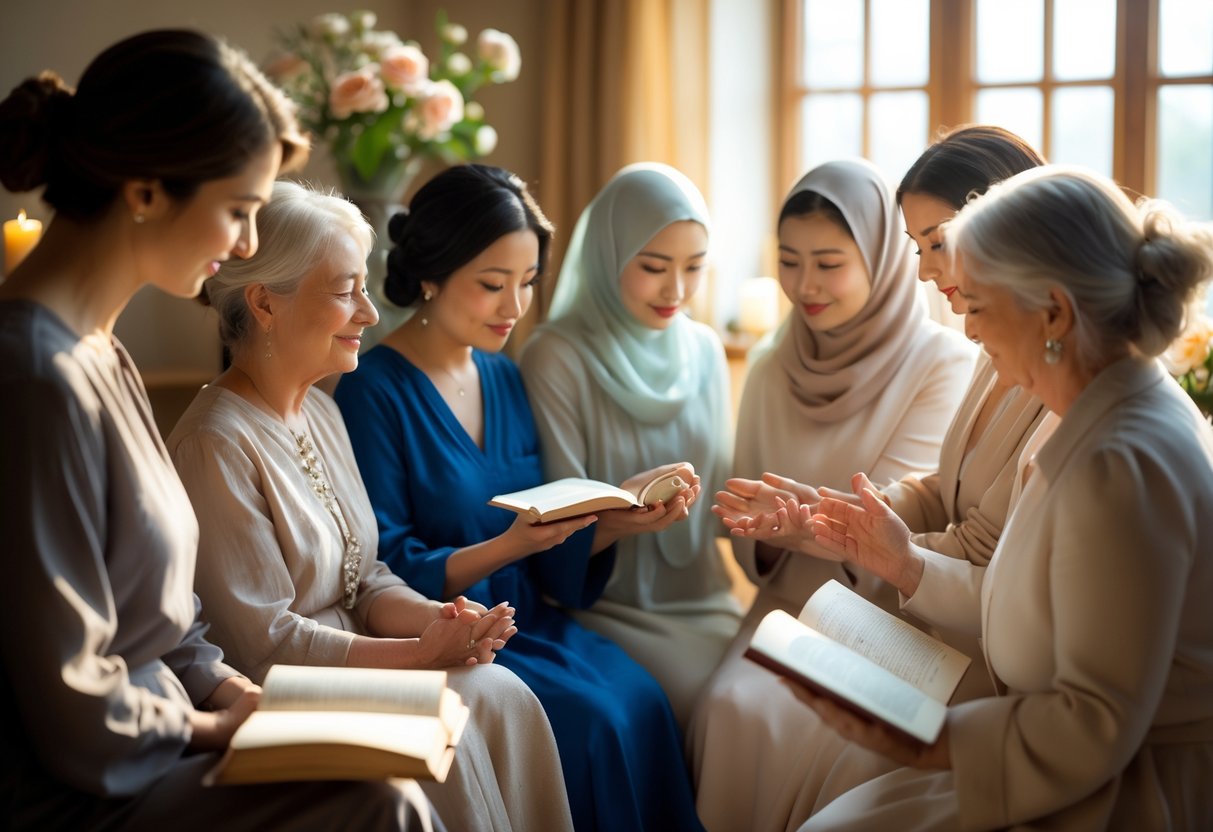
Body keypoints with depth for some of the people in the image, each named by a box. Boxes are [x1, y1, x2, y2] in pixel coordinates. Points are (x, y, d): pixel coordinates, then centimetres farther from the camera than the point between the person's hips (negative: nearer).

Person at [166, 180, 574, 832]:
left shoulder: (321, 413, 12)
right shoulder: (217, 446, -18)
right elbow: (263, 643, -19)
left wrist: (432, 618, -9)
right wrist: (420, 653, -20)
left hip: (349, 665, 8)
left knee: (506, 699, -14)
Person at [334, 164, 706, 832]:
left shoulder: (505, 378, 10)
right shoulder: (374, 393, -10)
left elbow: (550, 558, 9)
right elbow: (390, 574, -12)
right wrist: (508, 546, -24)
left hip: (528, 621, 6)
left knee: (643, 702, -20)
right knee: (592, 719, -25)